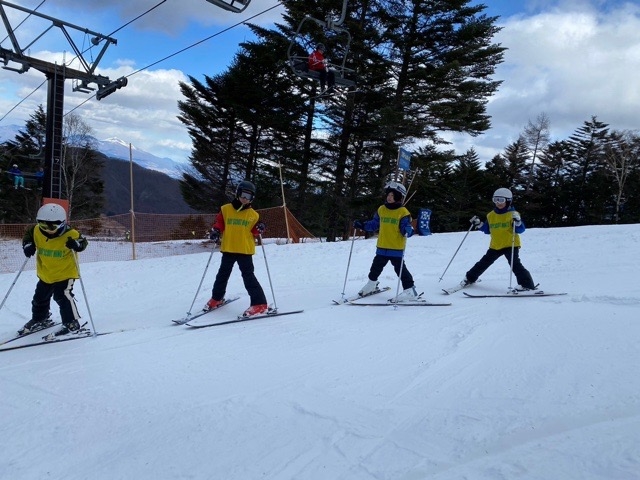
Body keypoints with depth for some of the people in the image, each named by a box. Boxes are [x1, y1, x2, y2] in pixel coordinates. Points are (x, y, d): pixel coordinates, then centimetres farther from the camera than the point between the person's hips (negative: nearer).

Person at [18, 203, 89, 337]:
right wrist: (27, 245, -10)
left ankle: (72, 323, -4)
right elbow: (28, 234, 9)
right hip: (45, 274, 6)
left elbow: (83, 242, -14)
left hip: (65, 273, -6)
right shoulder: (36, 231, -10)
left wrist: (76, 244, -36)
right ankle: (38, 320, 45)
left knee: (63, 296, -18)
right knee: (40, 298, 20)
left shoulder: (70, 234, -22)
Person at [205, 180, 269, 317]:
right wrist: (215, 231, -10)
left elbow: (253, 231, 8)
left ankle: (260, 304, -8)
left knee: (248, 276, -10)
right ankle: (216, 298, 37)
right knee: (223, 274, 17)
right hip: (228, 249, 3)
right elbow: (219, 222, 9)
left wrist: (259, 230, -13)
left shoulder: (253, 214, 3)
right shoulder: (226, 209, 1)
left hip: (245, 250, -2)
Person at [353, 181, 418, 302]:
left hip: (396, 248, -6)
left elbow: (406, 228, -12)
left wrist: (407, 231, -35)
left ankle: (410, 290, 2)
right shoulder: (381, 209, 7)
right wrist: (362, 225, 7)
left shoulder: (403, 212, -9)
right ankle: (372, 284, 41)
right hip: (382, 247, 6)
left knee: (400, 269, -6)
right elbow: (374, 224, 17)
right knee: (376, 267, 19)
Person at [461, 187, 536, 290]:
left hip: (510, 245, -5)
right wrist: (479, 224, 3)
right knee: (483, 263, 11)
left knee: (515, 264, -19)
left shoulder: (513, 214, -7)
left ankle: (528, 285, -15)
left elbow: (521, 230, -10)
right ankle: (470, 278, 26)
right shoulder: (491, 215, 7)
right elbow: (487, 230, 18)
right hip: (495, 246, 5)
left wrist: (517, 222, -29)